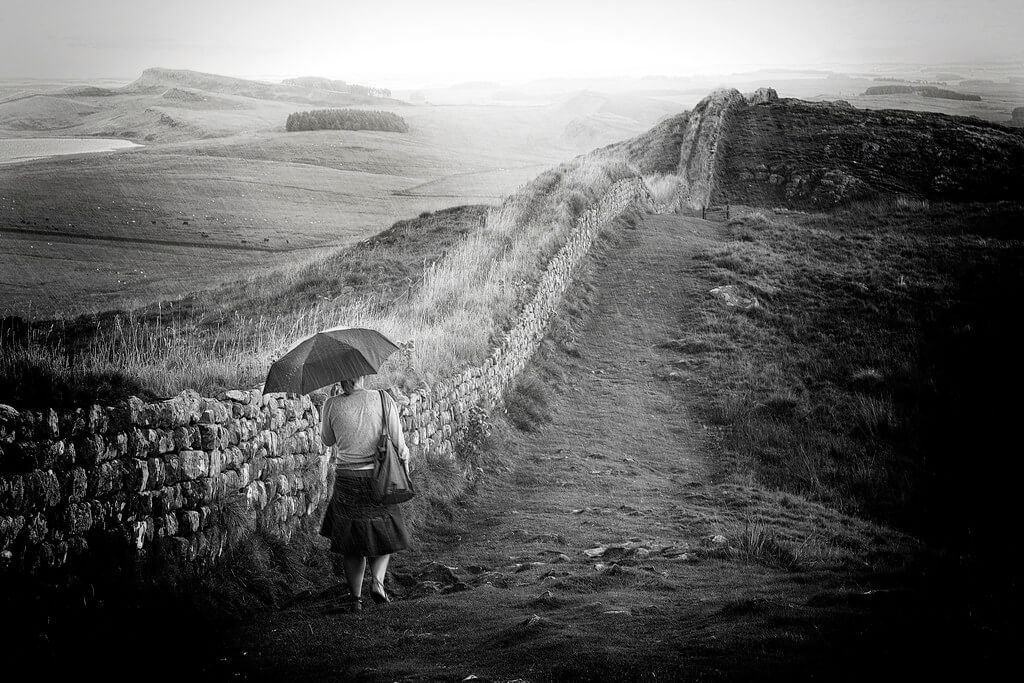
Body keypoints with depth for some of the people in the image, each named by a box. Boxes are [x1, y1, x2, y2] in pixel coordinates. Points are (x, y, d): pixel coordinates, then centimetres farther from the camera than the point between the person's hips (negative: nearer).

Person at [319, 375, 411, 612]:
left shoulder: (333, 405, -10)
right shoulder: (383, 400, -9)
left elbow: (327, 440, 7)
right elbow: (398, 443, -6)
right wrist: (404, 463, 9)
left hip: (347, 481, 0)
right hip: (379, 477, 0)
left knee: (351, 542, 14)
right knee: (384, 534, 19)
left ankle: (355, 597, 14)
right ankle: (377, 580, -2)